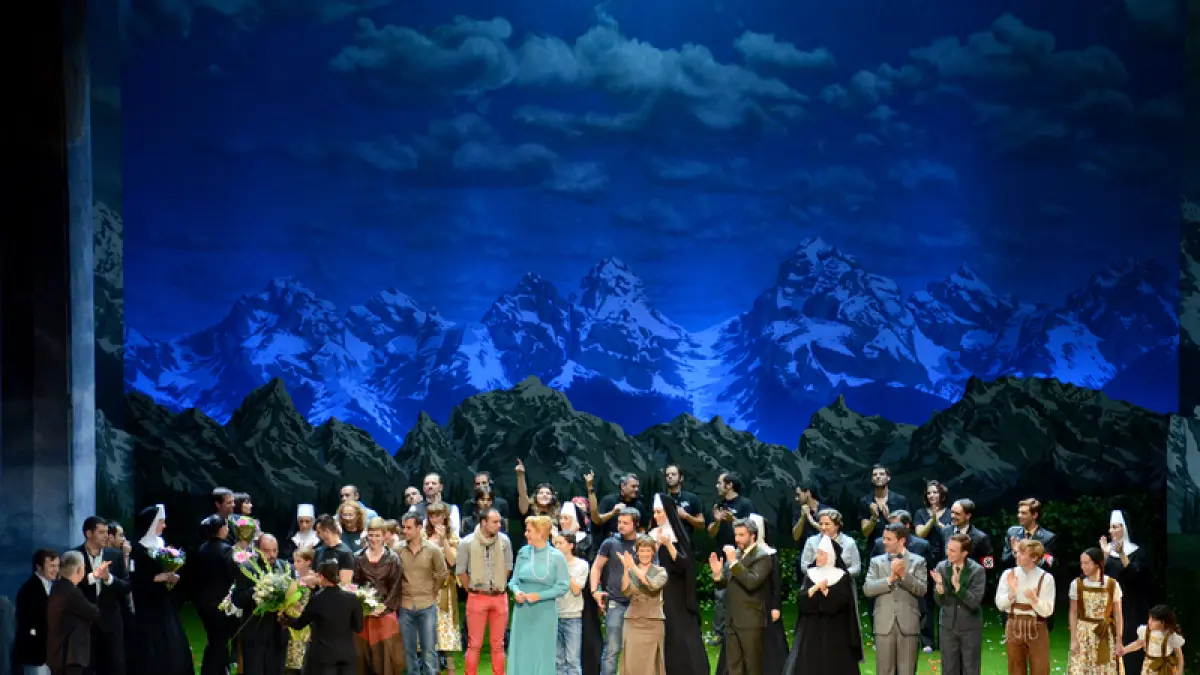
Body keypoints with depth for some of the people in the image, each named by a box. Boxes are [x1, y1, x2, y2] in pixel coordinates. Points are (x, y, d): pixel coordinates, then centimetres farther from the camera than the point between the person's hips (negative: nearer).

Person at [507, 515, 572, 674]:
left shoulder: (556, 557, -8)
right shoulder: (523, 552, 3)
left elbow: (563, 586, -8)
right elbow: (514, 580, 9)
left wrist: (539, 596, -16)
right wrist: (516, 591, -13)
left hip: (545, 613, -3)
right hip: (522, 612, 3)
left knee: (542, 655, 3)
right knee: (521, 653, 6)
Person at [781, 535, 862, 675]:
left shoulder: (842, 577, -2)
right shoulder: (810, 574, 7)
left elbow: (841, 602, -13)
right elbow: (801, 599, -4)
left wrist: (825, 590, -19)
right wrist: (816, 587, -17)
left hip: (834, 632, -3)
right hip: (811, 629, 3)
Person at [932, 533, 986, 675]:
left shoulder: (977, 570, -13)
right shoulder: (942, 567, -4)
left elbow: (974, 602, -20)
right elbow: (939, 602, -5)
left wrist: (957, 585, -32)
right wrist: (939, 585, -24)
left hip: (970, 628, -3)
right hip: (948, 626, 3)